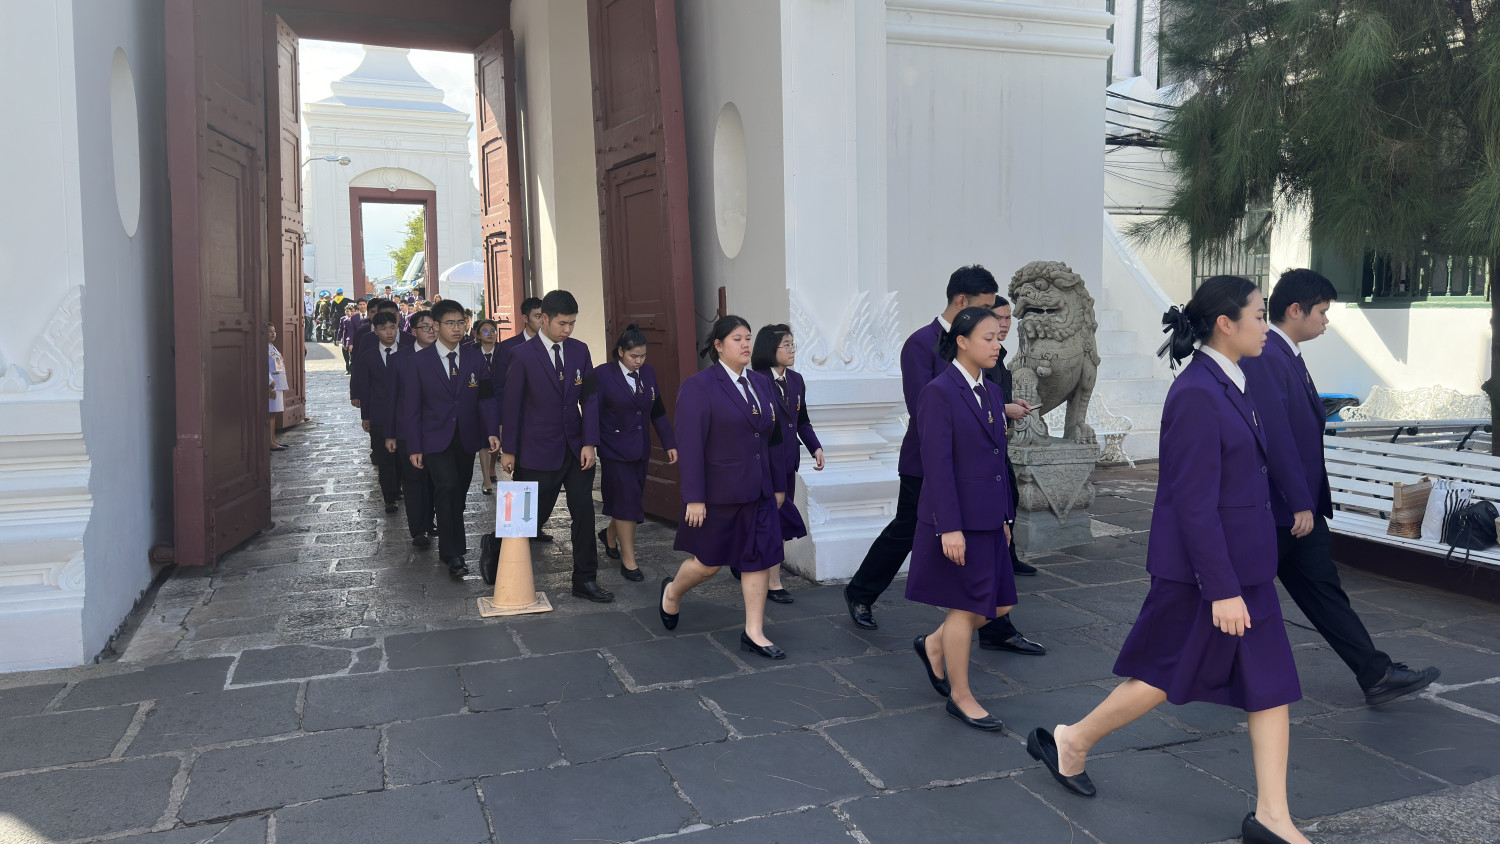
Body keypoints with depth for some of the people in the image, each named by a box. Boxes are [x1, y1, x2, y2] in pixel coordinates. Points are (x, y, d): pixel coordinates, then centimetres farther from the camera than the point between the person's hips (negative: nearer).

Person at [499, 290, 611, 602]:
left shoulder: (579, 350, 4)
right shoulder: (522, 355, -9)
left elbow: (589, 398, 4)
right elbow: (511, 404, -5)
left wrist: (589, 443, -4)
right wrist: (508, 450, -2)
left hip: (576, 449, 4)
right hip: (539, 451, -4)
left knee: (584, 514, 3)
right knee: (532, 517, 5)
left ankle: (585, 581, 13)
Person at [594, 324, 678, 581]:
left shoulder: (648, 373, 5)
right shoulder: (603, 374, -11)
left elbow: (658, 412, 9)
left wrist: (670, 444, 4)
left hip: (640, 449, 6)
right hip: (615, 450, -5)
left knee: (632, 500, 13)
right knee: (627, 502, -5)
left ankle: (610, 535, 41)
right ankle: (628, 561, 6)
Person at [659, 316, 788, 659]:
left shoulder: (761, 383, 9)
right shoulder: (699, 386, -11)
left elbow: (771, 438, 13)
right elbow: (690, 447, -15)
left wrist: (778, 485, 13)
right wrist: (693, 498, -18)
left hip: (759, 493, 6)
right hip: (718, 495, -6)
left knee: (760, 559, 4)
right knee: (709, 563, 7)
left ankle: (753, 633, 13)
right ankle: (672, 592, 37)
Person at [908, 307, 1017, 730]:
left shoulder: (992, 392, 12)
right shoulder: (938, 393, -14)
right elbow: (937, 466, -18)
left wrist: (1005, 517, 16)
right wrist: (949, 528, -21)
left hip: (988, 519, 8)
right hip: (957, 521, -8)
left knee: (999, 603, 11)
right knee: (966, 607, 2)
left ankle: (934, 644, 34)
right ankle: (961, 697, 20)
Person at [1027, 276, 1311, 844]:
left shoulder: (1226, 385, 9)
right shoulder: (1195, 395, -22)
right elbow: (1194, 503, -23)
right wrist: (1222, 589, -22)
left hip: (1245, 559, 9)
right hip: (1206, 564, -9)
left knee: (1271, 684, 9)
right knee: (1170, 675, 7)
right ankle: (1071, 742, 27)